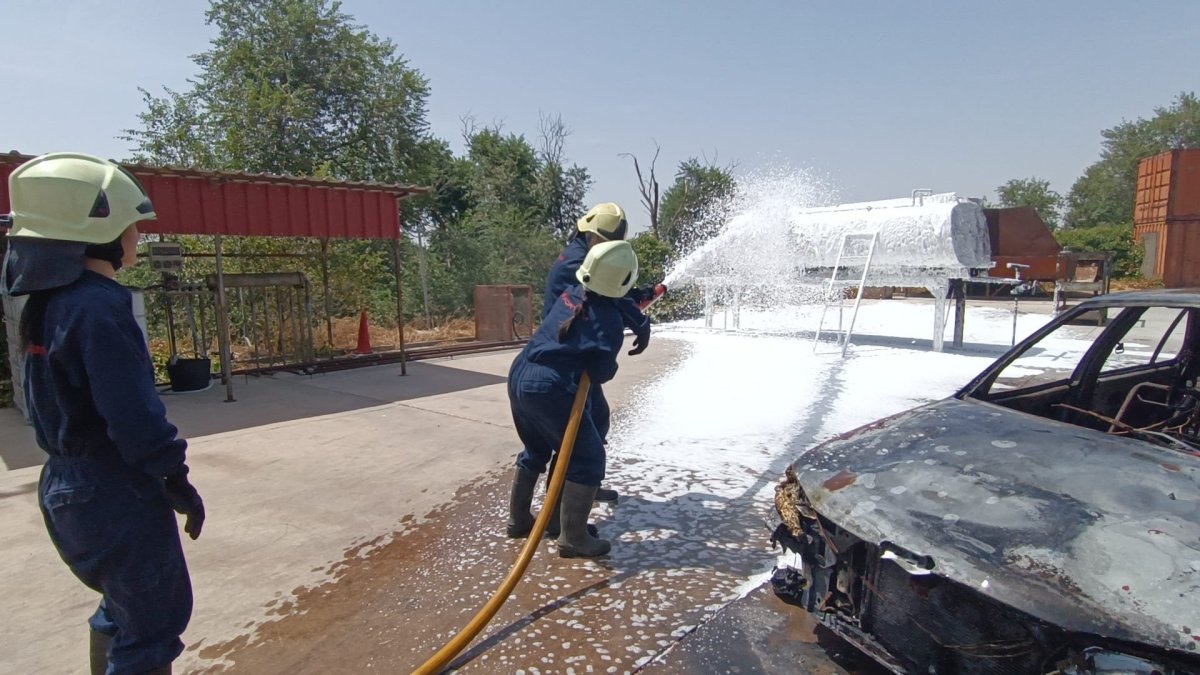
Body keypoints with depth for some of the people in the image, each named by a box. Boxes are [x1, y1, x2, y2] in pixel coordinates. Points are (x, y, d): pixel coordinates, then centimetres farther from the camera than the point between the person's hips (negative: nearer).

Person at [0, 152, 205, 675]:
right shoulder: (99, 307, -22)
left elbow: (63, 398, 15)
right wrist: (176, 482, -14)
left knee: (126, 605, 25)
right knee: (154, 622, 4)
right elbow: (132, 413, -24)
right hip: (118, 494, -9)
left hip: (74, 486, 9)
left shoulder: (50, 302, 7)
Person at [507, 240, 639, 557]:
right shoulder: (610, 321, -10)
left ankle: (518, 519, 39)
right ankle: (573, 538, 10)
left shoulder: (570, 294, 9)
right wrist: (612, 363, 13)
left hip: (519, 377, 9)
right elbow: (601, 373, -11)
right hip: (551, 390, -8)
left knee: (535, 451, 27)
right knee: (588, 459, 6)